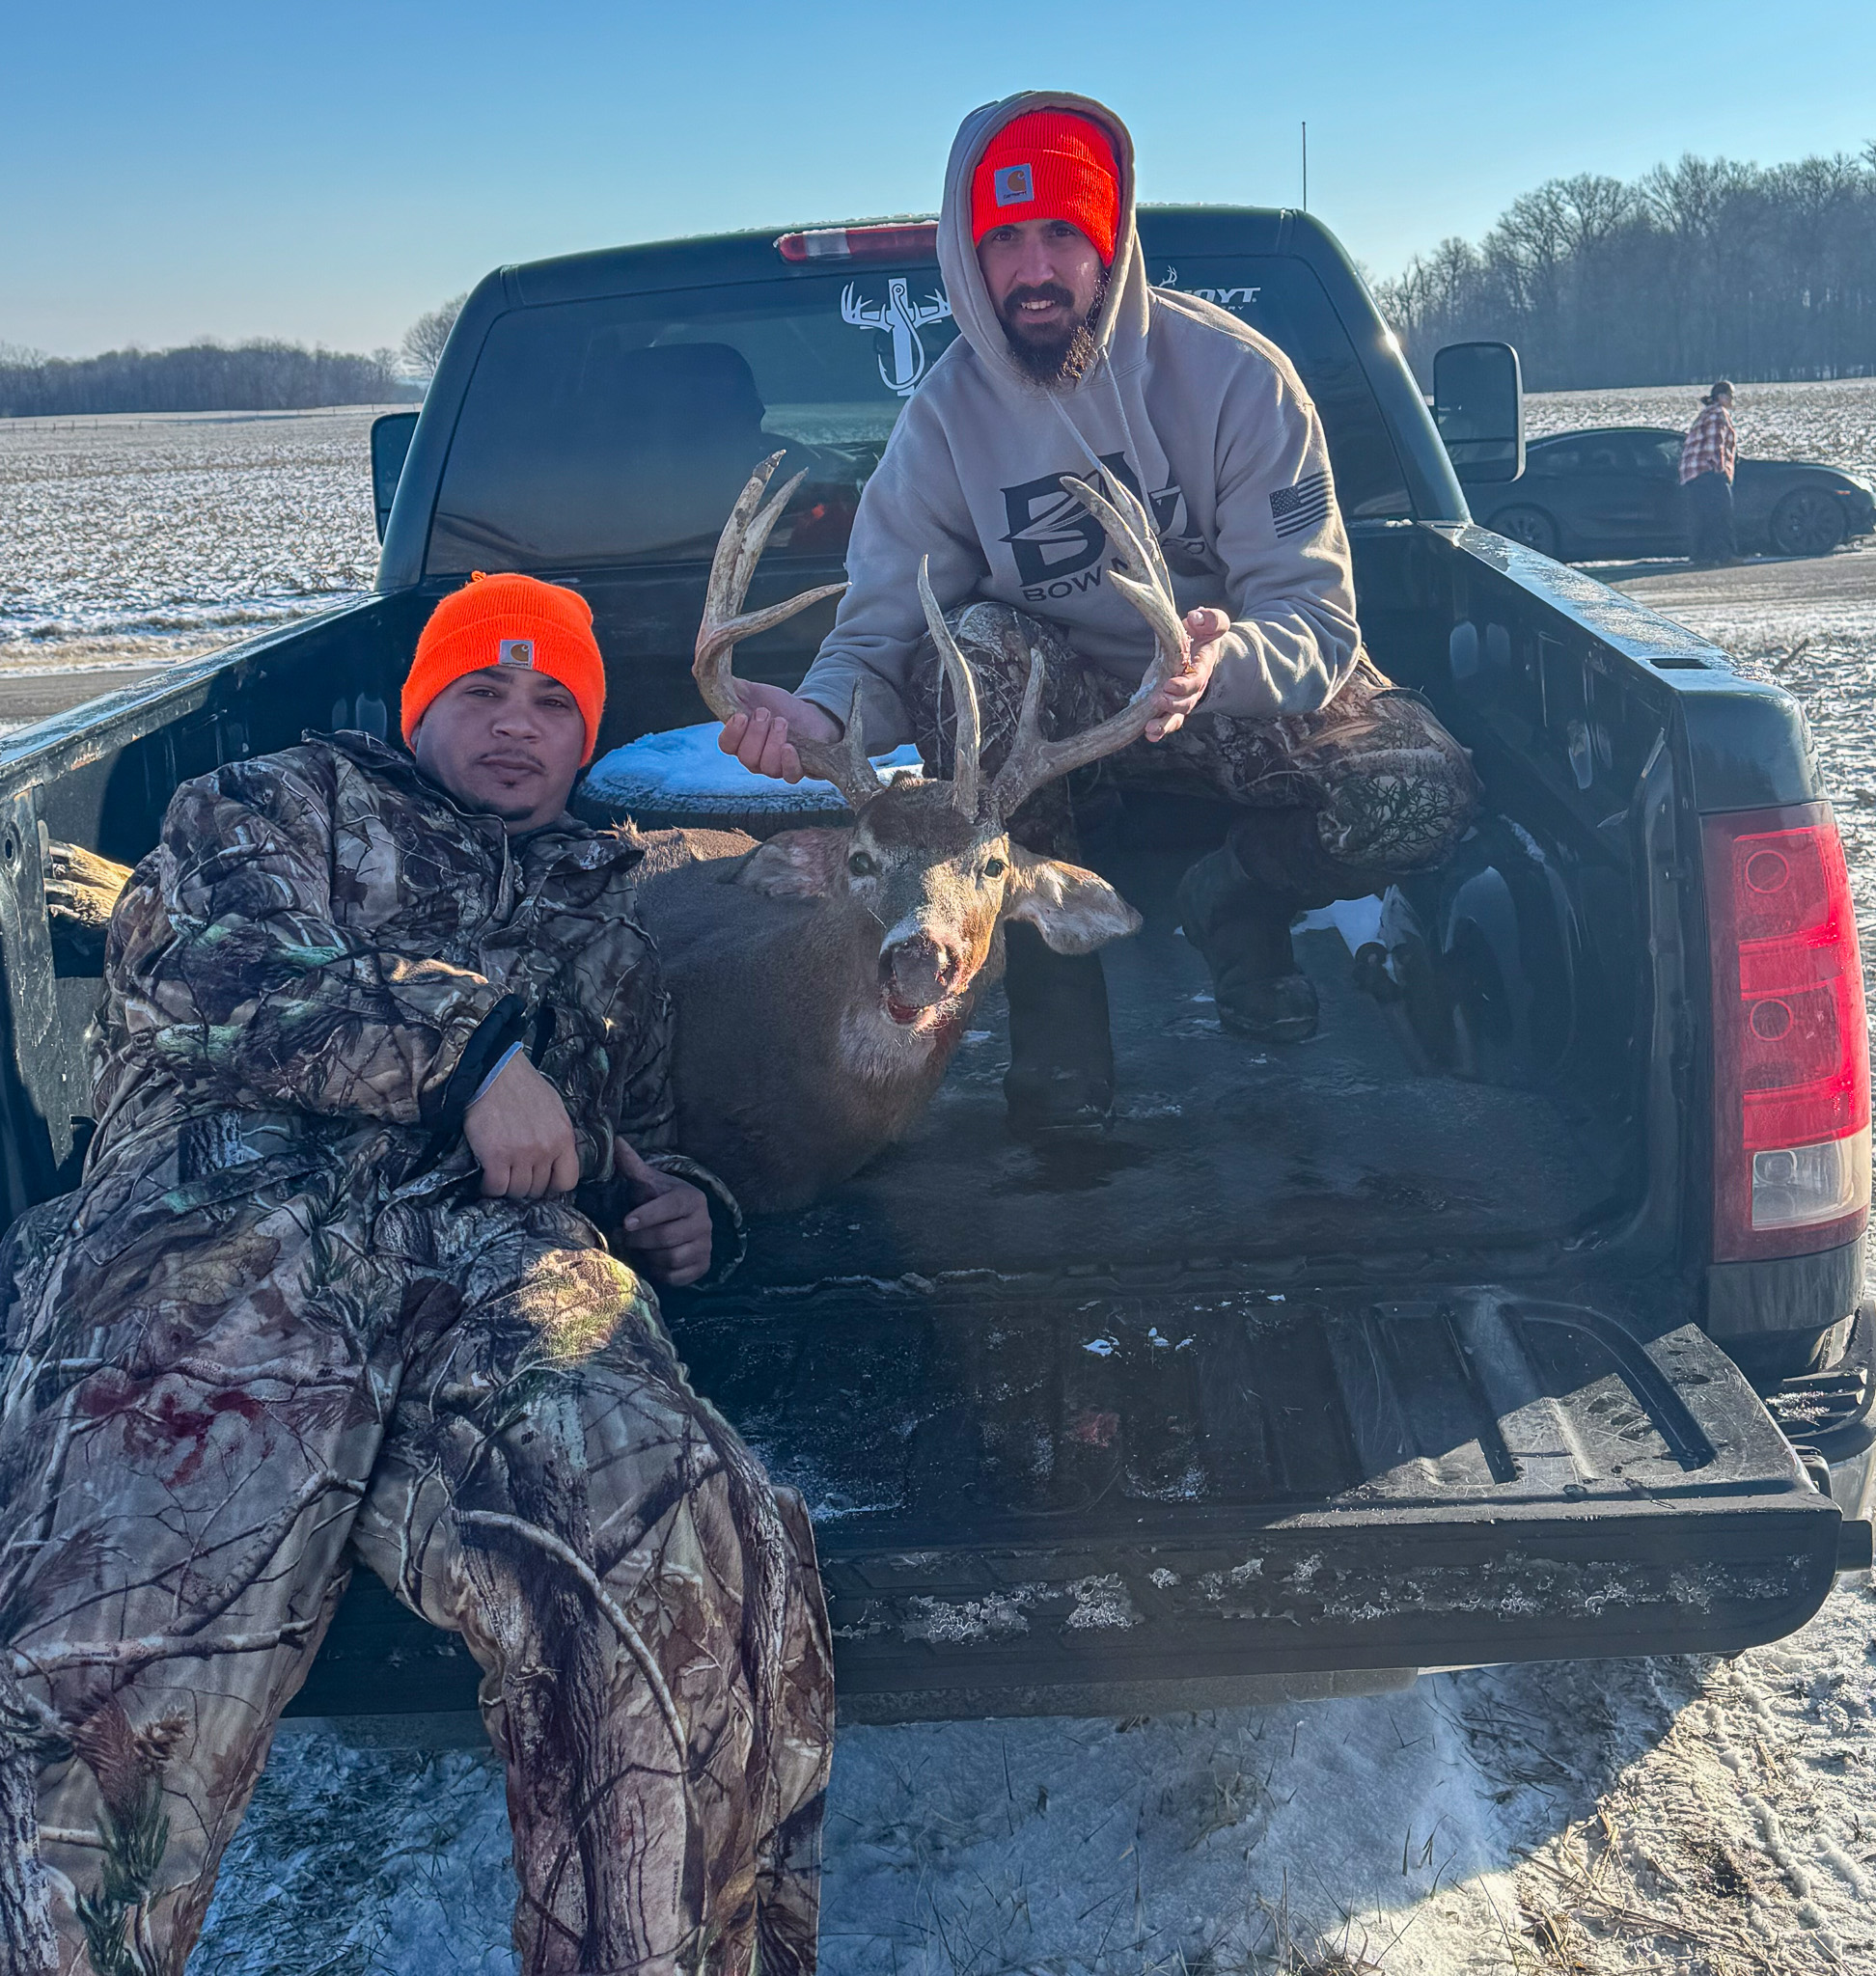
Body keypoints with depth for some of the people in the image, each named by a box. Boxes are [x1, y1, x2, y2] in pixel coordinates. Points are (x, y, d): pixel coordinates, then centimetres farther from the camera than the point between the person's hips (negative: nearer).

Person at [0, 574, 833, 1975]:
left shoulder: (606, 925, 40)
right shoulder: (286, 803, 29)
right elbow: (185, 957, 7)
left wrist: (681, 1207, 21)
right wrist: (464, 1043, -3)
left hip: (503, 1254, 2)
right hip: (225, 1218, -2)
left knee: (703, 1567, -31)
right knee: (115, 1668, -31)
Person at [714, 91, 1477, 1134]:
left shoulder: (1235, 375, -17)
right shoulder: (949, 411, -10)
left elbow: (1317, 621, -22)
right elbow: (881, 630, -15)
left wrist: (1223, 661, -46)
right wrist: (823, 710, -39)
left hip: (1241, 688, -1)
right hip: (1062, 705, 1)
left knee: (1422, 797, -28)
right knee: (974, 645, -33)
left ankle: (1237, 900, 7)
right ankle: (1052, 974, -15)